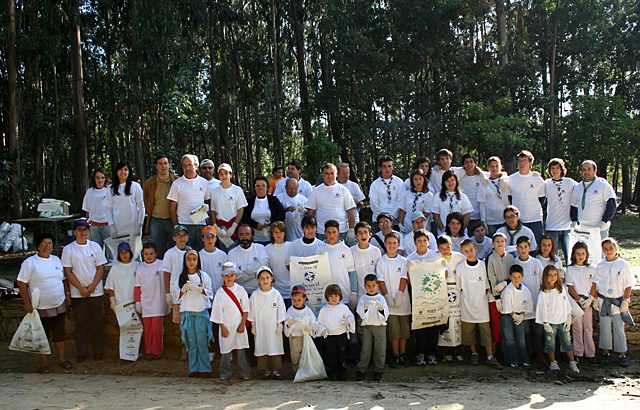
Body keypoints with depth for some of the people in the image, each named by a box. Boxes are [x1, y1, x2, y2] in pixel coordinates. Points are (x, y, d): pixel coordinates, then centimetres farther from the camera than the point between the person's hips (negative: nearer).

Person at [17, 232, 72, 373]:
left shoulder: (56, 260, 8)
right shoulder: (30, 262, -9)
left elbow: (64, 279, 17)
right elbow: (22, 283, -11)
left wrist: (67, 294, 10)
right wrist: (27, 303, -14)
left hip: (59, 305, 5)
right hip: (40, 308, -4)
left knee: (59, 333, 12)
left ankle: (61, 358, 27)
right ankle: (43, 362, 19)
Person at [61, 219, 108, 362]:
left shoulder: (95, 246, 3)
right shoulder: (68, 249, -2)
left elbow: (101, 268, 1)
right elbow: (67, 272, -4)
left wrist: (92, 287, -9)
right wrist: (81, 288, -10)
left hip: (96, 292, 1)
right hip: (77, 294, -1)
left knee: (97, 323, 6)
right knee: (80, 324, 5)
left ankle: (98, 351, 17)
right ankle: (81, 353, 16)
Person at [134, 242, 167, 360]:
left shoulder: (161, 265, -2)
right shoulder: (140, 268, 8)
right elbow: (137, 286, 10)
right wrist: (137, 302, 6)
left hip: (158, 302, -3)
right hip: (145, 302, 3)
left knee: (157, 327, -4)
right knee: (147, 327, 4)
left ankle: (157, 351, 7)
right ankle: (148, 351, 13)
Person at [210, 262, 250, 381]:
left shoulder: (240, 290, 1)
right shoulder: (220, 293, -2)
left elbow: (245, 309, 2)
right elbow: (218, 312, -2)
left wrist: (242, 324, -4)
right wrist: (223, 328, -5)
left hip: (239, 326, 1)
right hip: (226, 326, 0)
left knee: (241, 350, 4)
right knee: (225, 350, 4)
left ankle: (244, 372, 12)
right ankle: (225, 373, 15)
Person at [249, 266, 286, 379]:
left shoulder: (276, 294, -2)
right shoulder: (255, 295, 0)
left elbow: (281, 310, 1)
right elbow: (252, 311, 5)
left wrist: (280, 324, -1)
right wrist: (253, 325, 3)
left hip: (274, 327, -1)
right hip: (260, 327, 1)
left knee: (275, 347, 0)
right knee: (262, 348, 3)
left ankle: (276, 370, 9)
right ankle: (265, 370, 12)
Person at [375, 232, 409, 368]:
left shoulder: (403, 261, 3)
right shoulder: (381, 261, 1)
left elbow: (404, 279, -2)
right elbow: (380, 281, -2)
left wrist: (399, 296, -11)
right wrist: (388, 297, -10)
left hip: (402, 300, 1)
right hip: (389, 301, -1)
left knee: (404, 329, 6)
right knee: (393, 330, -2)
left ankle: (403, 355, 17)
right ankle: (395, 355, 9)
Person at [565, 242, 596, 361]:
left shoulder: (592, 269, 7)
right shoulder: (570, 269, 1)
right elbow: (570, 288, -3)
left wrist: (590, 299, -9)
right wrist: (580, 300, -11)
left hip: (588, 302, 2)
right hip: (575, 301, -2)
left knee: (588, 327, 5)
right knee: (577, 327, 0)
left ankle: (590, 353, 10)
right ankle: (578, 353, 7)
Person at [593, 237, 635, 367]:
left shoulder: (623, 264, -5)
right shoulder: (600, 265, 2)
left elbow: (628, 285, -3)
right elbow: (595, 283, 7)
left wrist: (625, 301, -7)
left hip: (618, 302, -2)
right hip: (603, 301, 2)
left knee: (619, 329, 2)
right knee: (605, 328, 9)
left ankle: (622, 355, 11)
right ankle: (605, 353, 20)